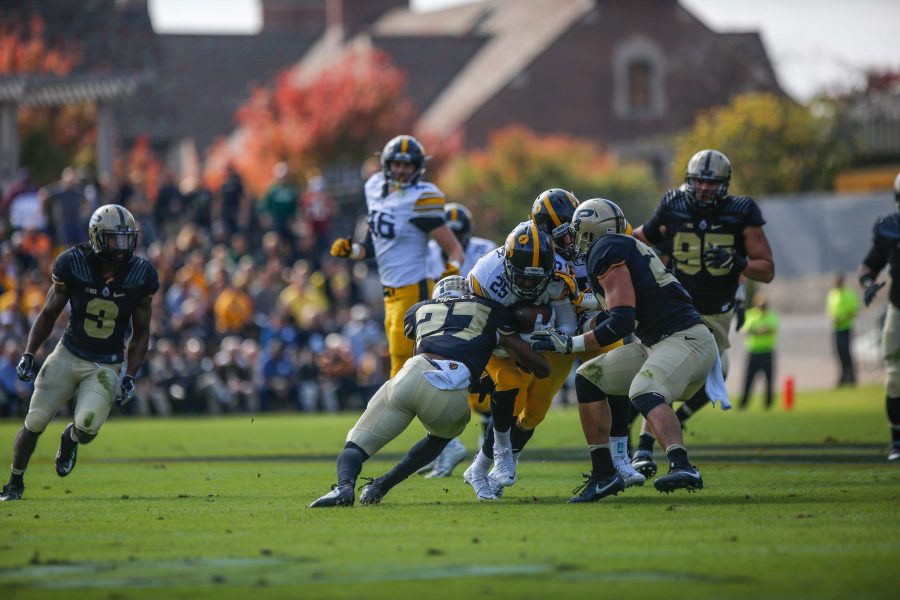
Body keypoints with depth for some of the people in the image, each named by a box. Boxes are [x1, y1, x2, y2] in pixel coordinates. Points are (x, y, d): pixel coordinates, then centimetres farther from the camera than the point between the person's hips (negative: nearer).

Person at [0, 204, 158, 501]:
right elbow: (49, 314, 2)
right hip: (68, 355, 0)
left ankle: (71, 439, 19)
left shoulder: (140, 275, -10)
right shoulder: (73, 265, -12)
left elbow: (141, 333, 1)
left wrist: (129, 378, -8)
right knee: (34, 423, -1)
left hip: (106, 366, 0)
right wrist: (28, 355, -6)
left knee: (87, 427, -20)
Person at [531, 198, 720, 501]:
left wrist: (570, 344, -15)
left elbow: (622, 321, -18)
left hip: (686, 340, -10)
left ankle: (682, 467, -56)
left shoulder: (607, 252, -9)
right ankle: (604, 474, 12)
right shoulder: (627, 247, 19)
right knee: (588, 378, 11)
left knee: (644, 393, -35)